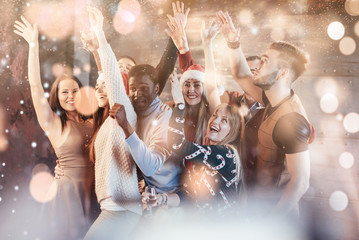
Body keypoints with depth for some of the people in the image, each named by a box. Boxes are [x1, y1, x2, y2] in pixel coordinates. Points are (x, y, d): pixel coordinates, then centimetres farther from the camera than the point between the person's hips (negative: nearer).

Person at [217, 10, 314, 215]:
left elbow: (301, 182, -28)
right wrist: (233, 43, 6)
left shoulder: (290, 120, -28)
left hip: (276, 207, -9)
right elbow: (242, 77, 17)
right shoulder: (276, 101, 0)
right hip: (263, 201, 9)